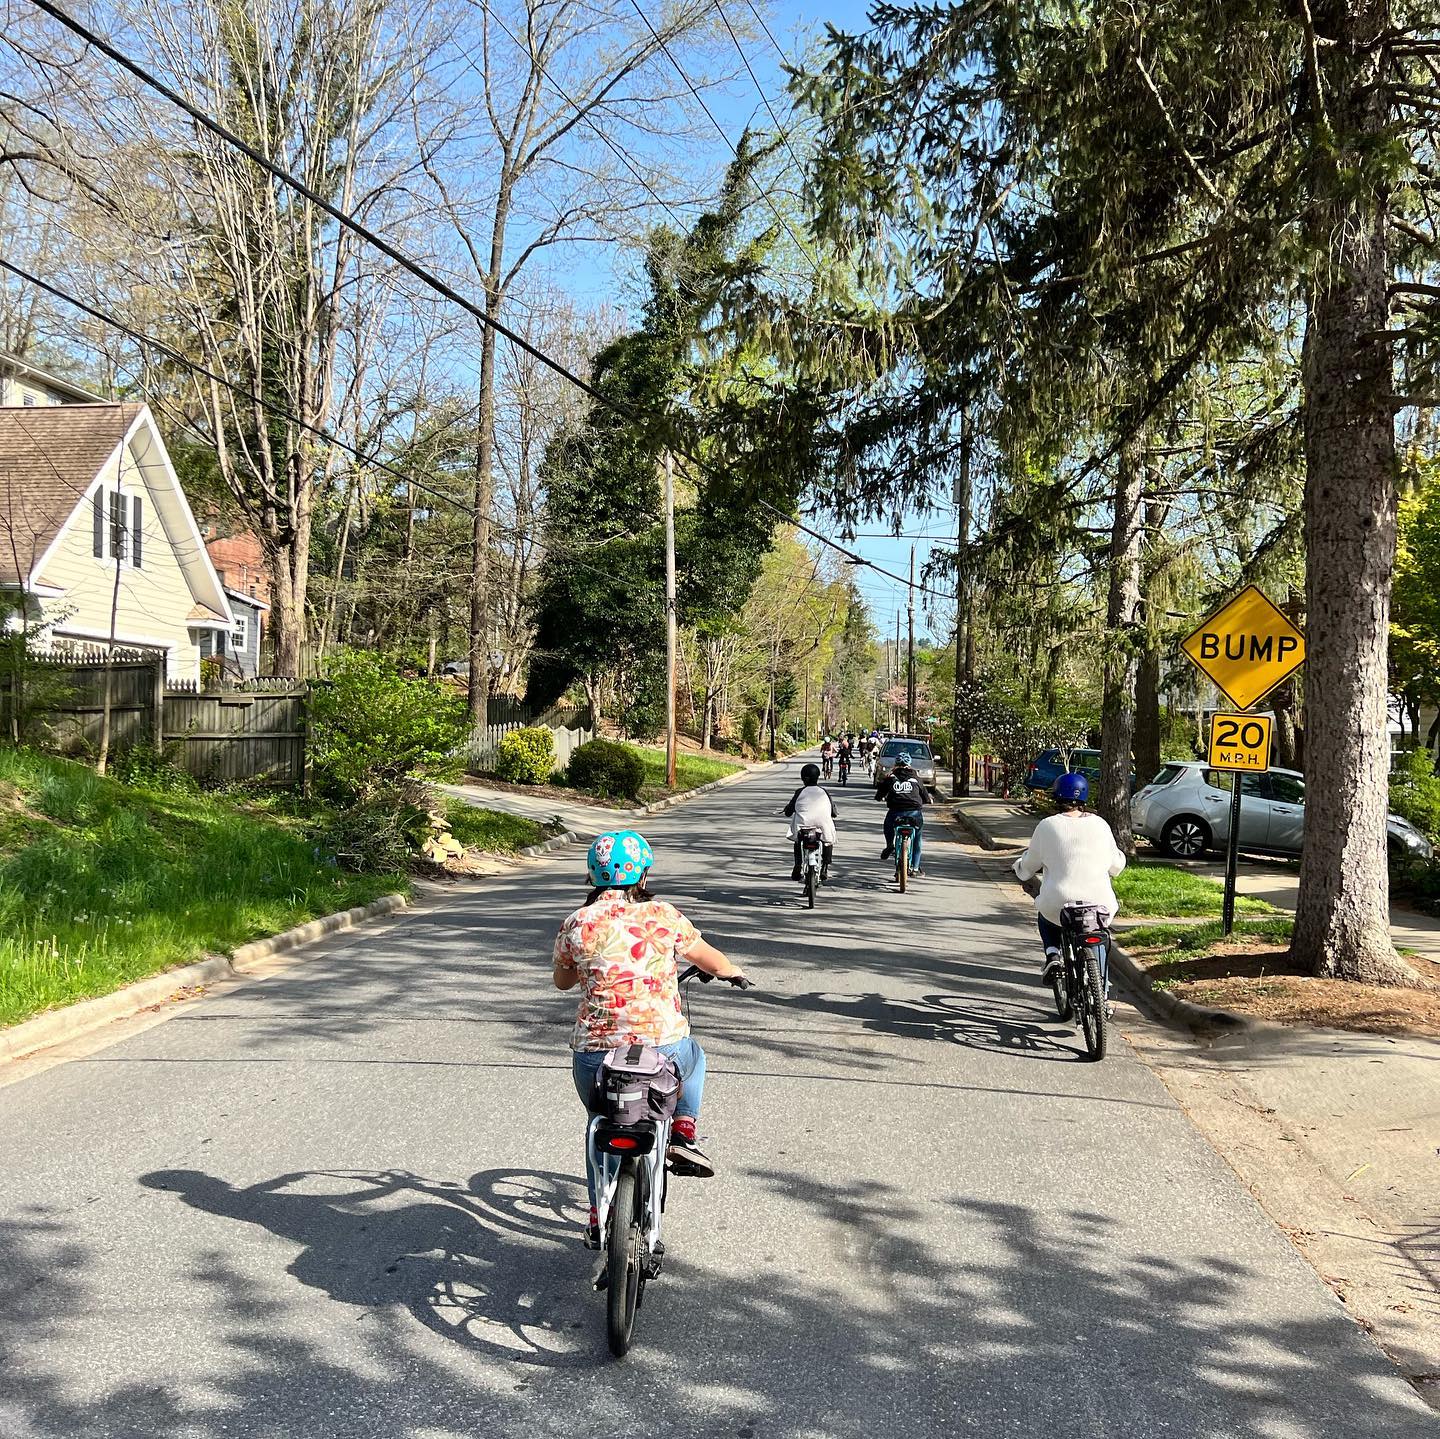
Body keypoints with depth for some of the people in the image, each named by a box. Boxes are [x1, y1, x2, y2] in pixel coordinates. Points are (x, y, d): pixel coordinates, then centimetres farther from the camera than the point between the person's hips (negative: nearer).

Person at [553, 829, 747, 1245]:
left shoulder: (575, 925, 3)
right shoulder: (663, 916, 1)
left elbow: (561, 981, 21)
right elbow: (713, 962, 15)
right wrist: (732, 972, 38)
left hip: (595, 1052, 1)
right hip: (664, 1047, -1)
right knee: (694, 1057, 35)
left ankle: (598, 1221, 33)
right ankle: (683, 1136, 20)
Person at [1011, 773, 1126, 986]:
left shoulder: (1047, 826, -2)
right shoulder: (1100, 824, 4)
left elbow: (1028, 865, 9)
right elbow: (1116, 864, 15)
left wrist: (1020, 869, 33)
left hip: (1059, 905, -1)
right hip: (1099, 903, 1)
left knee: (1044, 912, 33)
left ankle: (1052, 954, 7)